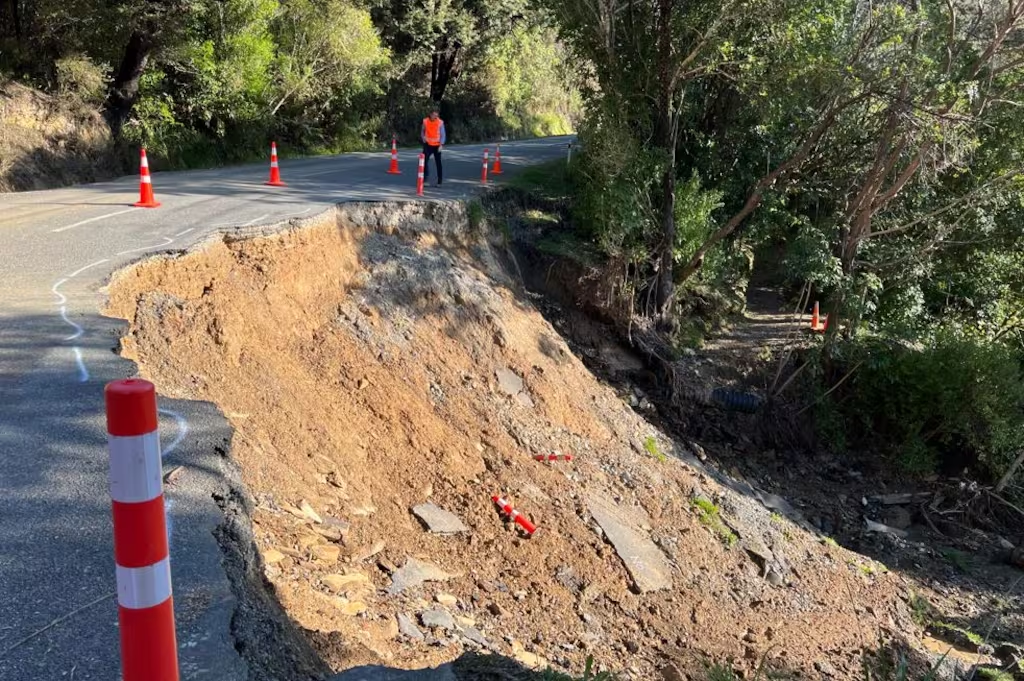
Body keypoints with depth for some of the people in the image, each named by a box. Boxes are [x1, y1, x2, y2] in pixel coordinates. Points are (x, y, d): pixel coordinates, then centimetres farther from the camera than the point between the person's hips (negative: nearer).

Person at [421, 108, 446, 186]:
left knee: (438, 163, 1)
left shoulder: (440, 122, -7)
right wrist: (423, 137, -2)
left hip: (437, 145, -2)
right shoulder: (425, 121, 0)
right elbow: (422, 131, 16)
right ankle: (426, 179, 2)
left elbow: (443, 134, -4)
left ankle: (439, 181, 8)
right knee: (425, 161, -5)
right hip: (428, 144, 2)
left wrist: (441, 144, -15)